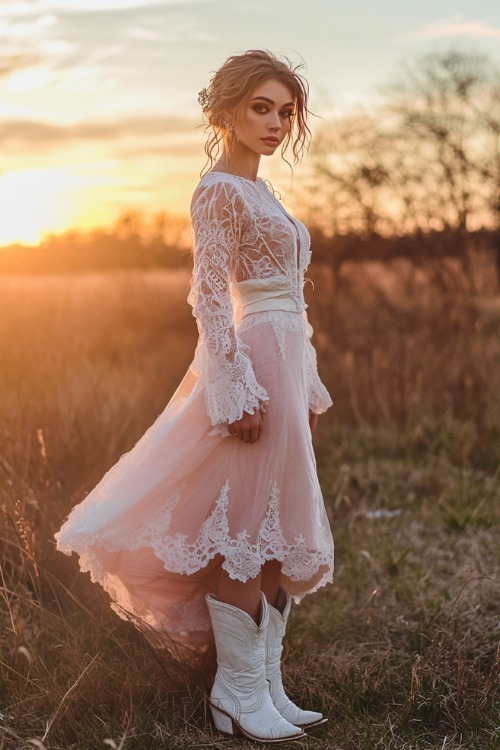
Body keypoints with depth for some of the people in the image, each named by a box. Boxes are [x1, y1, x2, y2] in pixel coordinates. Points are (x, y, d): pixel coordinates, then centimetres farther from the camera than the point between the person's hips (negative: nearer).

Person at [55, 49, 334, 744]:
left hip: (284, 367, 10)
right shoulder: (219, 188, -7)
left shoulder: (259, 193, 20)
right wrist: (238, 389, -21)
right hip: (252, 362, -10)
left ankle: (268, 686, 18)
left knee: (281, 530, 10)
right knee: (243, 526, -5)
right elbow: (210, 295, -15)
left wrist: (307, 389, 20)